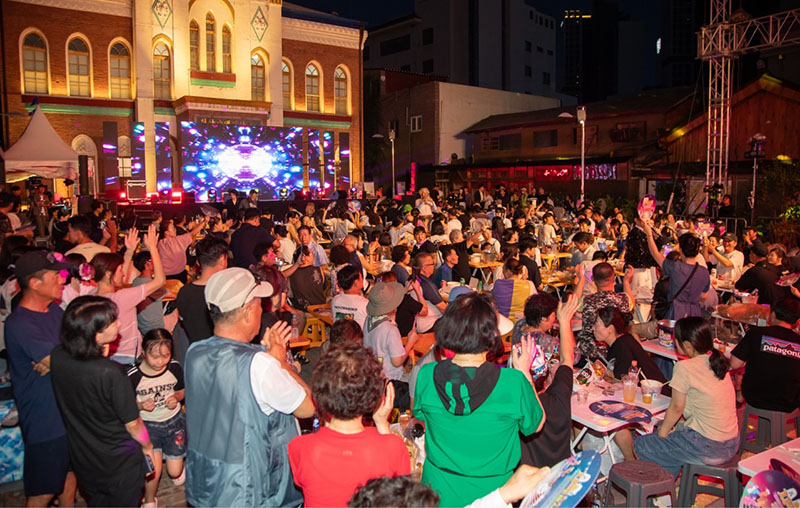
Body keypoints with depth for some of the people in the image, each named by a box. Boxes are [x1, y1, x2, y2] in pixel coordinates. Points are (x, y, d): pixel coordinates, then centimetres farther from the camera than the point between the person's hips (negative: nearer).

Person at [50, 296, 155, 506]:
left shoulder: (57, 356, -17)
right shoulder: (110, 373, -34)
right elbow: (132, 423, -20)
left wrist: (100, 355, -7)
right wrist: (147, 446, -2)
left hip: (82, 459, 5)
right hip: (120, 462, -5)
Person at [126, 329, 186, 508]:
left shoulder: (175, 368, -13)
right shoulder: (133, 376, -19)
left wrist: (176, 397, -16)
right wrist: (141, 405, -26)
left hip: (174, 421, 2)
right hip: (148, 425, -2)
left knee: (176, 473, 8)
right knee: (155, 469, -17)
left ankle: (177, 459, 46)